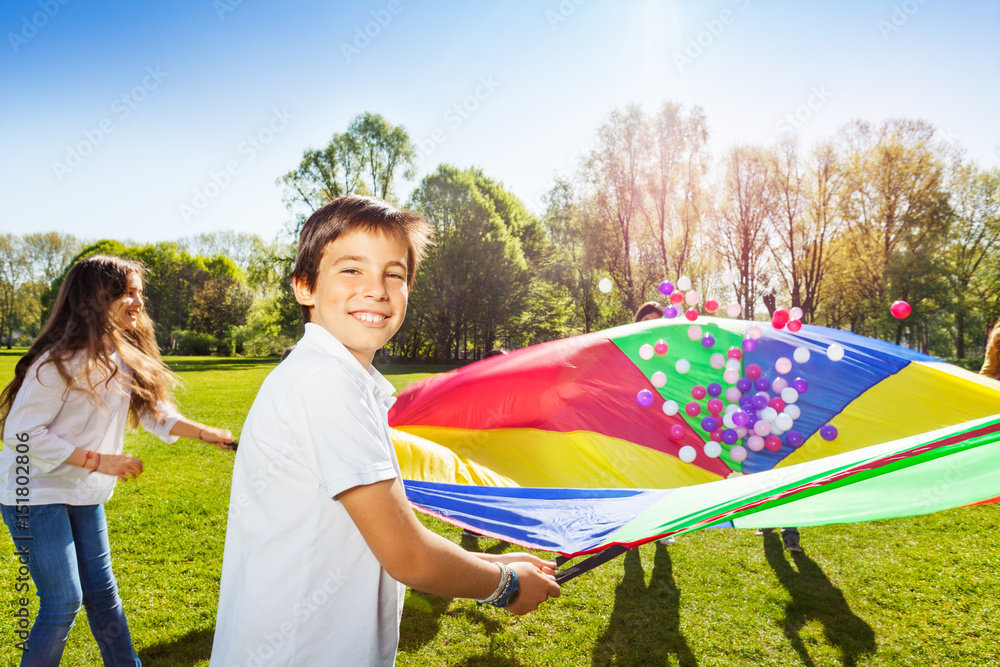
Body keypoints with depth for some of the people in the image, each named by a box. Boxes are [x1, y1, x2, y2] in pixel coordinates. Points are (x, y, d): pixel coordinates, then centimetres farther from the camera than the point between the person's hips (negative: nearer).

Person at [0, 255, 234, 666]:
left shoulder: (123, 357, 2)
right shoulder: (60, 362, -23)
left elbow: (152, 412, 4)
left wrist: (205, 433, -9)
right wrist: (98, 461, -24)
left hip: (83, 494, 8)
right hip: (36, 494, -7)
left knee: (101, 590, 15)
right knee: (63, 603, -4)